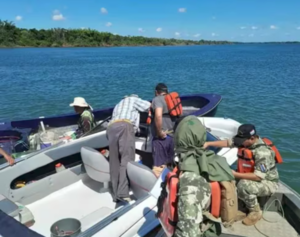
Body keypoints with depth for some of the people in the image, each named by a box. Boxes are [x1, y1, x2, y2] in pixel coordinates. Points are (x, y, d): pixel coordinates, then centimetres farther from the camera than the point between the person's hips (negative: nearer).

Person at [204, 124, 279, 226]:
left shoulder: (263, 153, -32)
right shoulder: (246, 142, -11)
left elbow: (258, 177, -34)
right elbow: (227, 143, -7)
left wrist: (236, 174, -30)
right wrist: (208, 143, -17)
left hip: (268, 182, -7)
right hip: (253, 176, 7)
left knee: (244, 185, -33)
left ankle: (256, 212, -7)